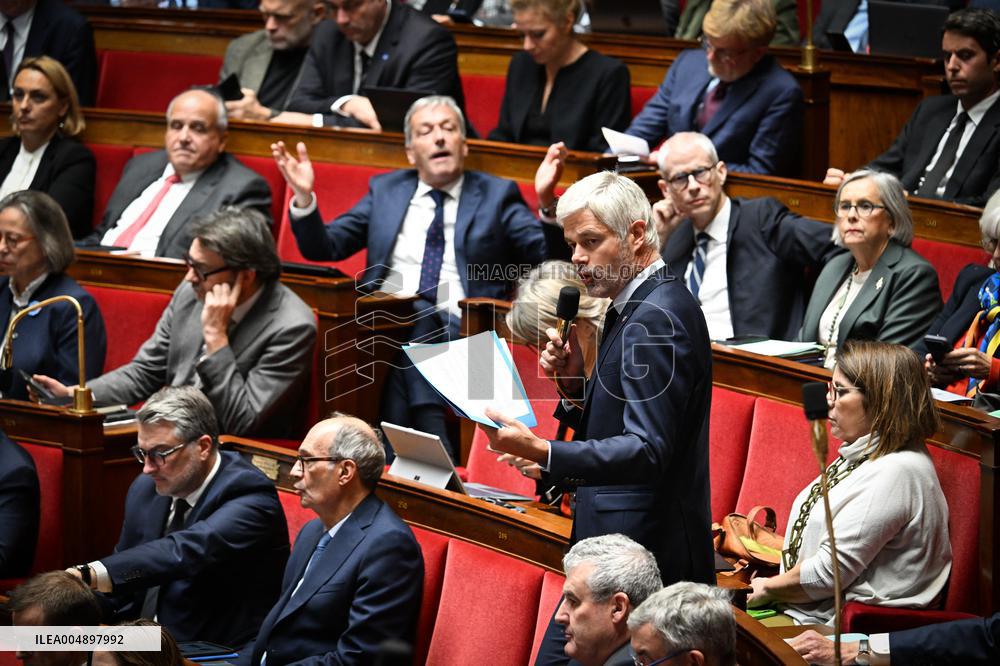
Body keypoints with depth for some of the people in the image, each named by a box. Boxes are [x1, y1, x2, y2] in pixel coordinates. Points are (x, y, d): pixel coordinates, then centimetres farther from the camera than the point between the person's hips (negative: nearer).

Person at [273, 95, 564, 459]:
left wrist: (546, 201, -15)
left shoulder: (497, 195, 15)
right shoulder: (385, 190, 23)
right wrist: (304, 196, 1)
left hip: (462, 329, -2)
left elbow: (547, 258, 3)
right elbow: (323, 248, 19)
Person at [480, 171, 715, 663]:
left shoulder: (656, 317, -16)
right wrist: (574, 383, 2)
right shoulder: (633, 306, 16)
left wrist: (544, 454, -35)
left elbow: (648, 451, -25)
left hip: (639, 557, -10)